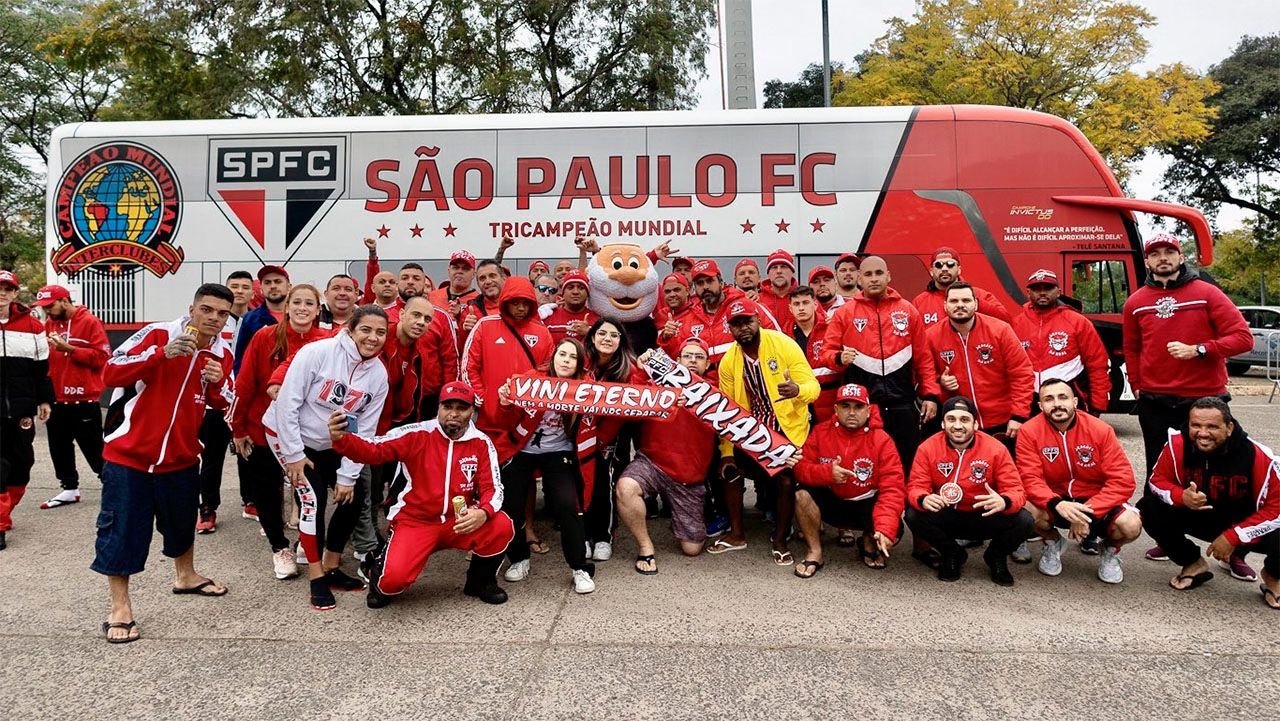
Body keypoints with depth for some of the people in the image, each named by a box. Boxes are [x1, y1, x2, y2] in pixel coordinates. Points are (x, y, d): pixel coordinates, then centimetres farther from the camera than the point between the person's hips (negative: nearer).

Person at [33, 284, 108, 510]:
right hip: (56, 400, 6)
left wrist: (69, 349, -20)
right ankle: (69, 489, 24)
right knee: (59, 447, 12)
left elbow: (101, 357, -15)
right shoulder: (48, 325, 9)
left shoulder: (90, 322, -8)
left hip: (84, 400, -6)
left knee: (94, 448, 1)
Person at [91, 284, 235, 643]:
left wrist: (217, 383, -14)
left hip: (180, 457, 5)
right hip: (129, 454, -5)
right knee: (122, 528, 0)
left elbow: (223, 404, 9)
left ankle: (185, 576, 45)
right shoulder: (158, 334, -15)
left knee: (182, 522, 21)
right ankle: (120, 608, 14)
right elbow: (111, 373, -23)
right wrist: (162, 353, -35)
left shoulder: (222, 354, 1)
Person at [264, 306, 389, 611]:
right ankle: (317, 578, 1)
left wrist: (348, 475, -10)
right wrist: (294, 454, -19)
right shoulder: (318, 352, -25)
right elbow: (288, 402, -22)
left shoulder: (378, 374, -11)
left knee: (353, 497, 0)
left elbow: (364, 430, -7)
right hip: (288, 434, -5)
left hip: (329, 445, 5)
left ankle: (331, 568, 19)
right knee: (313, 498, -16)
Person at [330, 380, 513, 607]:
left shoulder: (482, 443, -2)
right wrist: (340, 438, -35)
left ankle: (480, 580, 8)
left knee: (502, 527, -24)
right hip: (415, 521, -2)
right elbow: (374, 450, -15)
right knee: (394, 579, -26)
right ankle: (382, 582, 17)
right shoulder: (417, 434, -9)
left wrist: (483, 513, -24)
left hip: (459, 522, 2)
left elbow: (492, 488, -3)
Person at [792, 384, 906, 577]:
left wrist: (885, 528, -35)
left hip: (867, 505, -1)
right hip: (831, 502, 1)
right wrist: (827, 473, -31)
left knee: (893, 531, -27)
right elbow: (801, 467, -10)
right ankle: (815, 553, -6)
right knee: (802, 494, -26)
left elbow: (892, 489, -21)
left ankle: (868, 545, 13)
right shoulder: (820, 432, -8)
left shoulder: (882, 440, -15)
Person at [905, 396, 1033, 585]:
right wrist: (923, 499, -38)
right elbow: (916, 486, -13)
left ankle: (996, 557, 10)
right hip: (946, 517, 0)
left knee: (1024, 521, -26)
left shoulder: (996, 449, -14)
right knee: (913, 516, -27)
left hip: (985, 518, 0)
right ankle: (952, 554, 5)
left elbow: (1016, 490, -15)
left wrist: (1003, 502, -40)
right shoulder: (928, 448, -13)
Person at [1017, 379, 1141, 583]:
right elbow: (1031, 479, -18)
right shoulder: (1029, 431, -14)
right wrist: (1057, 504, -38)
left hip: (1096, 500, 0)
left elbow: (1122, 480, -17)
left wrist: (1088, 512, -27)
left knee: (1131, 526, -28)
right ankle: (1052, 543, 7)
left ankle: (1110, 550, 12)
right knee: (1027, 511, -31)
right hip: (1053, 503, 0)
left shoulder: (1101, 430, -14)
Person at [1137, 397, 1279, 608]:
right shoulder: (1178, 445, -22)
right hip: (1199, 517, 2)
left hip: (1245, 524, -2)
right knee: (1149, 509, -21)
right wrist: (1181, 496, -32)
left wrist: (1232, 537, -23)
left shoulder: (1258, 456, -25)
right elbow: (1157, 479, -9)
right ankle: (1193, 565, 7)